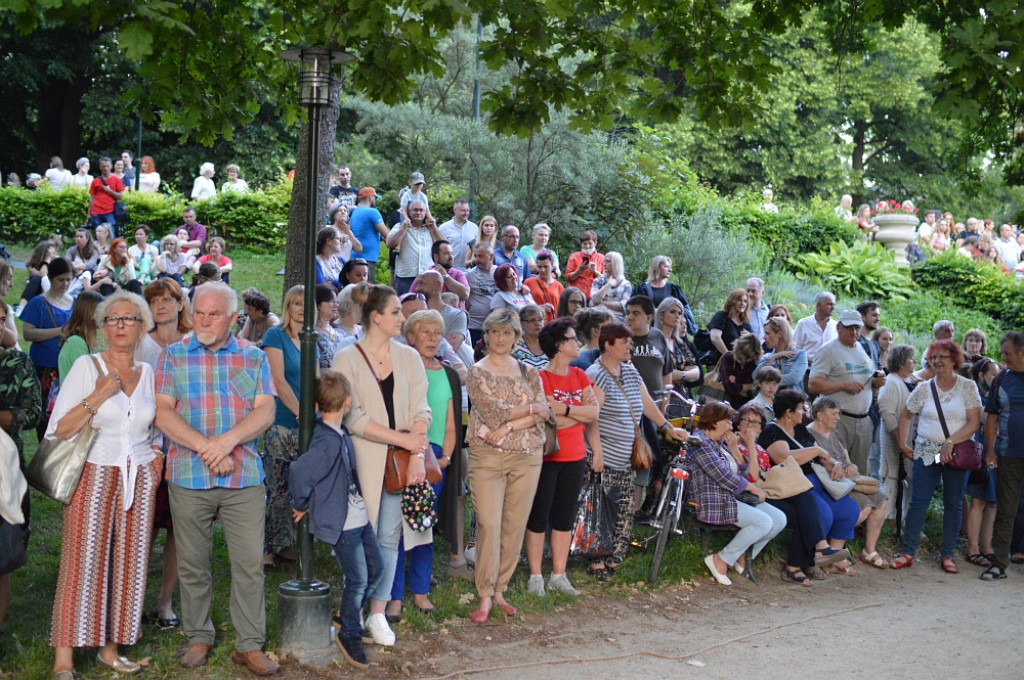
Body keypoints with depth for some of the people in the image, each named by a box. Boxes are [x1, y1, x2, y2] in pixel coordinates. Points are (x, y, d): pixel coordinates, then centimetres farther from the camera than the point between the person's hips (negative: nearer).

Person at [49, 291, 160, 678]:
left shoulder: (149, 372, 10)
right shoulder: (87, 367, -2)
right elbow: (60, 430, -8)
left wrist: (156, 462, 9)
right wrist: (98, 397, -16)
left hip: (139, 479, 4)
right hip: (94, 475, -4)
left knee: (128, 562, 4)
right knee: (84, 562, -7)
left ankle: (110, 649, 14)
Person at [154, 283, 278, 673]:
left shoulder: (254, 358, 9)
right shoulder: (173, 356, 6)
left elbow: (265, 412, 0)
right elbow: (163, 413, -4)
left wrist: (228, 440, -16)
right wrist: (204, 446, -15)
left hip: (244, 479, 0)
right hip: (188, 478, 0)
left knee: (250, 564, 0)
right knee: (192, 564, 9)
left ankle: (249, 645, 10)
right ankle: (198, 637, 25)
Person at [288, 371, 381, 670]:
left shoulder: (340, 433, 3)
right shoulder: (327, 441, -26)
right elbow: (298, 472, -33)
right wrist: (302, 505, -19)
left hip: (360, 518, 9)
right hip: (342, 524, -9)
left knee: (376, 568, 17)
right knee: (358, 579, 1)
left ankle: (349, 614, 36)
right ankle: (349, 635, 20)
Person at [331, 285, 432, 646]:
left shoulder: (409, 357, 9)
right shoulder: (347, 359, -2)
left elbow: (420, 412, 1)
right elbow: (354, 419, -10)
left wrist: (416, 456, -12)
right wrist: (403, 439, -13)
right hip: (363, 459, -3)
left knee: (389, 537, 4)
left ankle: (378, 614, 14)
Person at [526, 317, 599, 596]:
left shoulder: (579, 376, 9)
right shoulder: (540, 377, -12)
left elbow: (594, 413, -3)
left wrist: (564, 409, -16)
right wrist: (580, 413, -14)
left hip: (574, 457, 7)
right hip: (545, 457, -6)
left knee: (565, 518, 12)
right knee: (538, 517, 2)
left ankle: (559, 576, 21)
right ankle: (535, 576, 11)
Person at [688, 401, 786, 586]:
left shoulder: (720, 443, 18)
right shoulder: (700, 443, -12)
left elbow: (742, 471, 16)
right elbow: (725, 476, -18)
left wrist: (734, 448, 1)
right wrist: (753, 488, -8)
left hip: (733, 499, 10)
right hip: (713, 503, -10)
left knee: (779, 519, -1)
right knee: (764, 522, -24)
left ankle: (743, 556, 10)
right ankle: (721, 560, -12)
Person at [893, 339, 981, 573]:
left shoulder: (968, 387, -1)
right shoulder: (924, 388, 5)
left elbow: (974, 423, -7)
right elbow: (905, 415, 16)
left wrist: (950, 442, -16)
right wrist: (902, 443, 8)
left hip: (957, 454, -1)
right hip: (926, 453, 1)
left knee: (953, 505, 5)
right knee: (918, 502, -2)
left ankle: (947, 556, 14)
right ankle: (908, 552, 4)